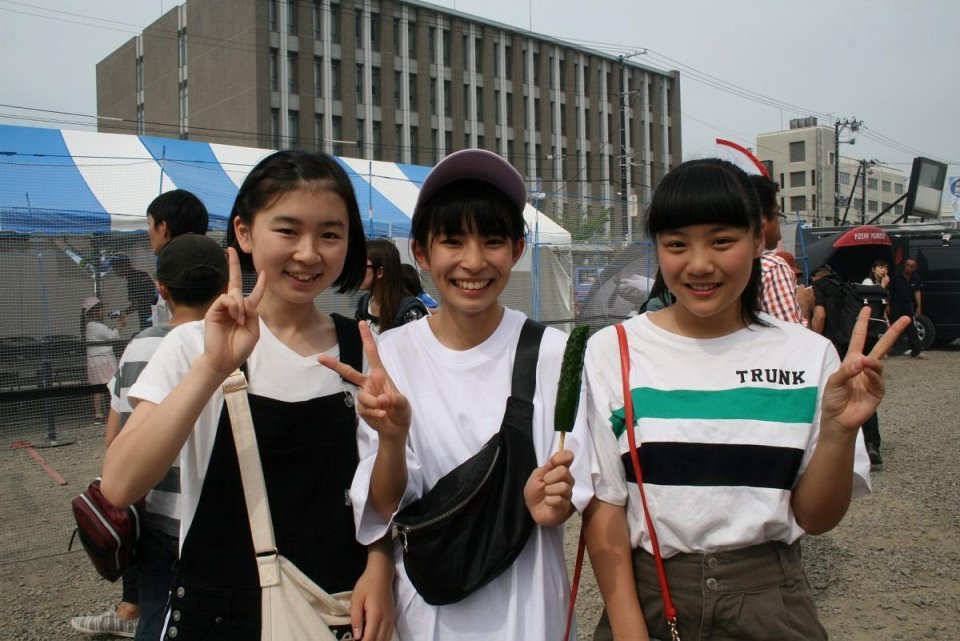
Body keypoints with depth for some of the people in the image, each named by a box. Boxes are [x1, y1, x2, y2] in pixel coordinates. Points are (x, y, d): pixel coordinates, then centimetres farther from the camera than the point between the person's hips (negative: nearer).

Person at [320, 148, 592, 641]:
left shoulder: (555, 353, -12)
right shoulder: (388, 354, -9)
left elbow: (575, 488, -4)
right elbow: (386, 507, -9)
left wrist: (549, 502, -25)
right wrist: (391, 438, -28)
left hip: (526, 601, 0)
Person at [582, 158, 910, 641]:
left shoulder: (808, 355, -5)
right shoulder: (612, 352, -9)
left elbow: (815, 518, -3)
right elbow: (603, 504, -5)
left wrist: (838, 431, -19)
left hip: (770, 602, 1)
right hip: (645, 595, -1)